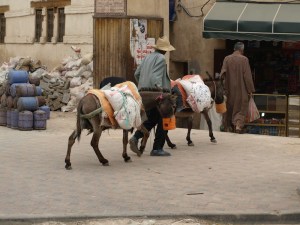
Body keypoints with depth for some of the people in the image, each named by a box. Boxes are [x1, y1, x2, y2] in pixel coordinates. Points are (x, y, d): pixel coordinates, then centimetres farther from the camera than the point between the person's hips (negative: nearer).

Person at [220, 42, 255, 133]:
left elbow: (222, 74, -3)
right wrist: (250, 90, -4)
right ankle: (238, 124, -16)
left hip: (229, 89, 3)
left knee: (229, 107, 16)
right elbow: (247, 76, -10)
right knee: (241, 107, 4)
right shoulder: (244, 59, -10)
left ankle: (229, 126, 22)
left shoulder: (227, 59, -2)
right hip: (241, 89, -3)